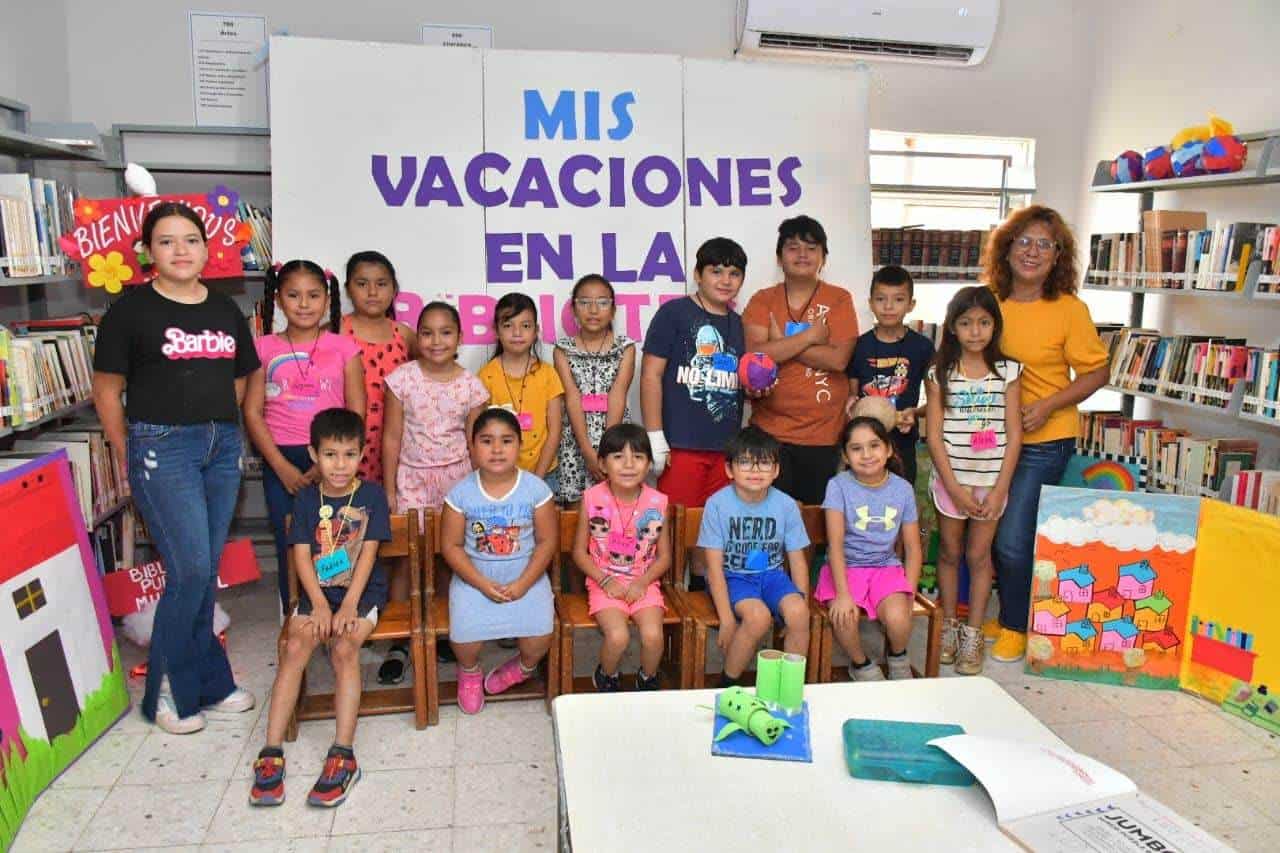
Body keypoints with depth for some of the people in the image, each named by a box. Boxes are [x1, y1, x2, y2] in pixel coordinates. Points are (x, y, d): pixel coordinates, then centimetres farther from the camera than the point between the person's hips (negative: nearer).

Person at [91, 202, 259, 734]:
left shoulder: (227, 311, 12)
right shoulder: (131, 310, -2)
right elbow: (106, 391, 0)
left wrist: (220, 428, 11)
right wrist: (128, 454, 0)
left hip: (223, 445, 5)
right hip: (161, 447, -5)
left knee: (206, 572, 10)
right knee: (190, 570, -9)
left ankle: (204, 686, 22)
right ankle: (172, 689, 9)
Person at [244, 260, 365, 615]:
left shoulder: (343, 348, 3)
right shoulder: (265, 348, 4)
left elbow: (356, 413, 0)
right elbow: (252, 412, 1)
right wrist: (282, 467, -7)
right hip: (281, 461, 1)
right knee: (290, 549, 5)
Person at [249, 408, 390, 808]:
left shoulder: (371, 495, -2)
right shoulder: (306, 498, 5)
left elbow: (368, 554, -8)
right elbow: (301, 555, -2)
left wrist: (348, 606, -17)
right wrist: (320, 604, -14)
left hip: (362, 592, -2)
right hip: (316, 592, 3)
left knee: (344, 648, -27)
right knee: (295, 648, -22)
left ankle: (343, 756, -25)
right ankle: (271, 753, -19)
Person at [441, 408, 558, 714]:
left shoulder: (536, 489, -8)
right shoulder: (461, 493, -8)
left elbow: (547, 542, -5)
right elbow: (451, 545, -4)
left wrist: (523, 584, -14)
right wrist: (482, 584, -14)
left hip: (526, 576, 0)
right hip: (474, 577, 0)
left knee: (540, 635, -19)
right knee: (465, 634, -21)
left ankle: (524, 666, 22)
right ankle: (469, 672, 20)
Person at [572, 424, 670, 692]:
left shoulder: (657, 502, -4)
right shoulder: (592, 499, -7)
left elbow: (664, 556, 4)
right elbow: (579, 552, 0)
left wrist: (642, 582, -11)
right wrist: (605, 580, -11)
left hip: (643, 584, 1)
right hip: (604, 583, -1)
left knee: (653, 635, -22)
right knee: (618, 636, -24)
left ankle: (648, 680, 12)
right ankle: (606, 677, 11)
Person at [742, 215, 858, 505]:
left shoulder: (839, 299, -1)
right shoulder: (762, 301, 3)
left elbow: (838, 359, -13)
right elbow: (754, 353, -12)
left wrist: (781, 343, -11)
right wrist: (810, 334, -12)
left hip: (822, 433, 0)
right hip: (770, 430, 1)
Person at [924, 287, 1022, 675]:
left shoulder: (1007, 372, 0)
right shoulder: (940, 373, -2)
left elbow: (1014, 436, -2)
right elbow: (935, 436, -5)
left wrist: (999, 489, -8)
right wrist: (954, 488, -10)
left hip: (991, 482, 0)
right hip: (950, 480, 0)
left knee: (979, 556, 7)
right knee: (949, 553, 11)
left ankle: (973, 635, 19)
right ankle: (948, 627, 26)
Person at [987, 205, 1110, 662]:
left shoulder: (1069, 309, -9)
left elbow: (1096, 372, -4)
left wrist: (1048, 405, -16)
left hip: (1043, 441, -4)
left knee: (1012, 539, -5)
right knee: (983, 532, 13)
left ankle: (1016, 626, 19)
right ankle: (995, 611, 36)